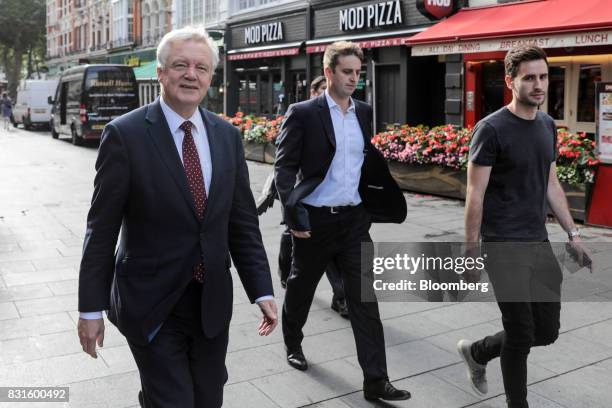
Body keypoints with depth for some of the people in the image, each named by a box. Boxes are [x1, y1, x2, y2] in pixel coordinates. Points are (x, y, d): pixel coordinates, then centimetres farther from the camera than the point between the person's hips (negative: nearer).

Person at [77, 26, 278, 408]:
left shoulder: (227, 135, 2)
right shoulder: (125, 134, -11)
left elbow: (243, 222, 4)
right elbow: (101, 229, -9)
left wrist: (263, 291, 1)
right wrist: (91, 307, -7)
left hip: (212, 301, 5)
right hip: (151, 304, -4)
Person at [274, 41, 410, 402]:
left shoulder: (364, 112, 7)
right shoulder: (303, 113, -9)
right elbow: (284, 167, -10)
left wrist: (376, 200, 10)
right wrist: (293, 213, -17)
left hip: (354, 218, 4)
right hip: (315, 219, -3)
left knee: (365, 297, -1)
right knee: (302, 287, 17)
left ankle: (376, 379, 5)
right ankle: (293, 343, 45)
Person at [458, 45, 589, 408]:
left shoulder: (548, 125, 10)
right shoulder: (492, 129, -13)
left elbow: (551, 185, 17)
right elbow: (475, 196, -12)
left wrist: (573, 233, 13)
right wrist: (472, 252, -12)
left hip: (539, 242, 7)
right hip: (504, 246, -7)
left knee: (547, 331, 12)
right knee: (521, 334, 0)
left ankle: (476, 352, 35)